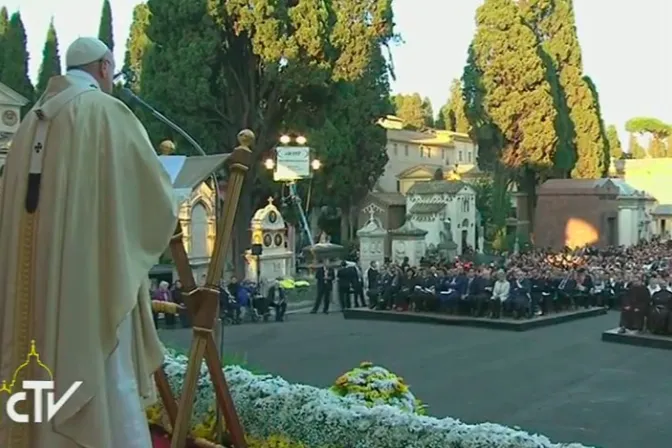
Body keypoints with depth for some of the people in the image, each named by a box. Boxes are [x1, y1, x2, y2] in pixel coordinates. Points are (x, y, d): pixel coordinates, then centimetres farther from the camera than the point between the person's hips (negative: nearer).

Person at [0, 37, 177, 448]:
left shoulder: (34, 119, 14)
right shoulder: (107, 110, -6)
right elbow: (153, 189, -5)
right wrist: (166, 216, 16)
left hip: (36, 270, 7)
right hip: (93, 270, -7)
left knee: (44, 366, 12)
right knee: (102, 368, -2)